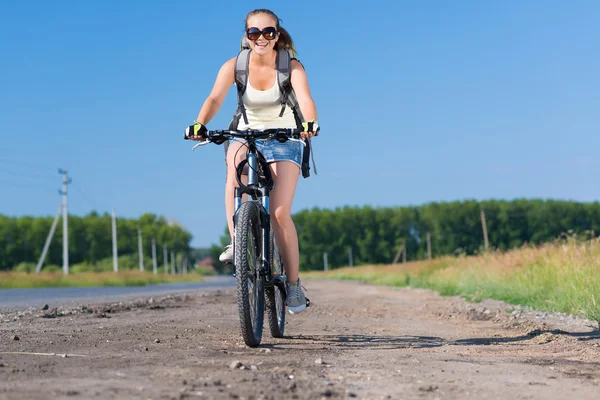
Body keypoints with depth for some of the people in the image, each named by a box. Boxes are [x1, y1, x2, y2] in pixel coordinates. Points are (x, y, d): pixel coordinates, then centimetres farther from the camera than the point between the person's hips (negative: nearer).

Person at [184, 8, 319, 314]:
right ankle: (236, 242, -30)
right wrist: (199, 125, -46)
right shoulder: (234, 66, -11)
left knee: (280, 212, -15)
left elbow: (305, 98, -31)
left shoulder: (291, 67, -14)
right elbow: (215, 98, -25)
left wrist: (309, 123, -53)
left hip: (284, 140, -1)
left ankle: (293, 284, -1)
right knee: (235, 163, -36)